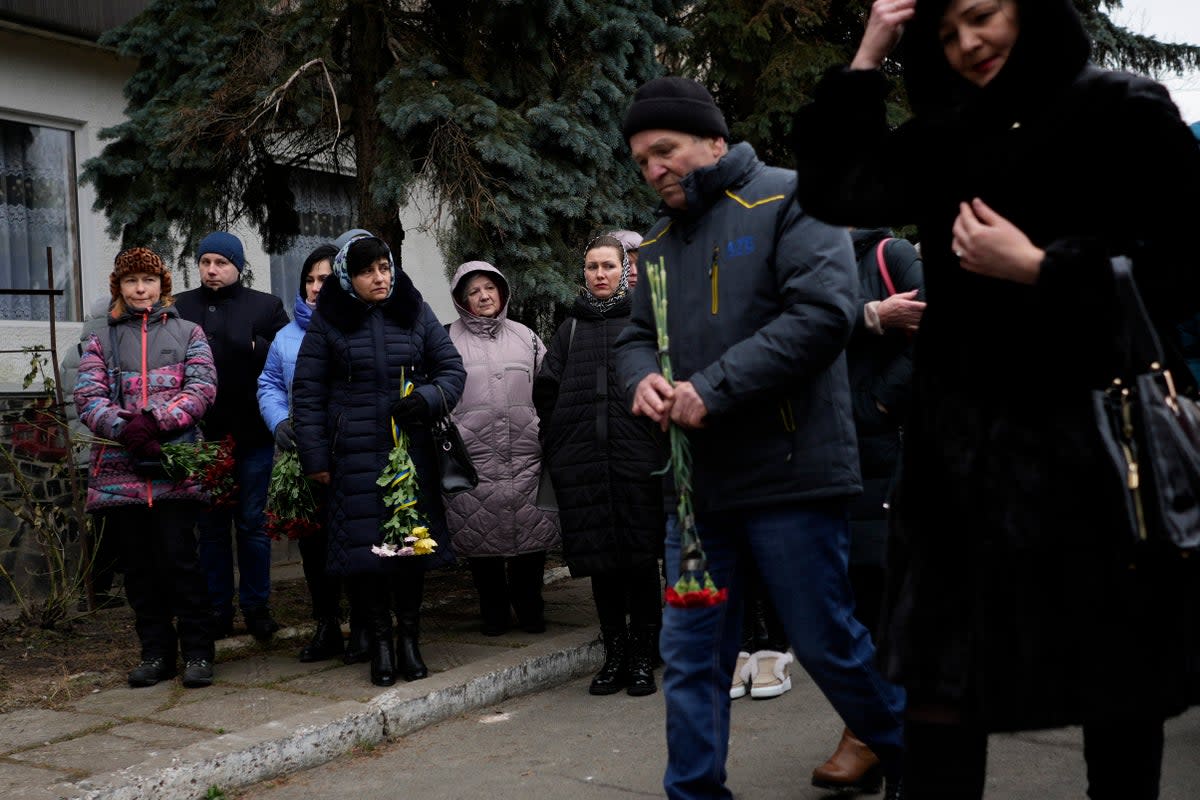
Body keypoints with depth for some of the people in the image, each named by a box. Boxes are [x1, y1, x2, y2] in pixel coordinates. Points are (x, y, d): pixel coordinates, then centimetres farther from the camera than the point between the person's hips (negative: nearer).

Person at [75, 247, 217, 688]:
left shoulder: (188, 333, 11)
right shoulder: (101, 342, 14)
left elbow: (202, 388, -3)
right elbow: (87, 397, 1)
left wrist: (156, 421, -18)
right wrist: (126, 429, -17)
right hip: (120, 470, 2)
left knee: (178, 557, -6)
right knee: (138, 564, 7)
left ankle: (197, 652, 4)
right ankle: (156, 652, 18)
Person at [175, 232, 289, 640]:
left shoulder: (265, 306, 5)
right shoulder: (179, 308, 9)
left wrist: (255, 347, -19)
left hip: (251, 434, -2)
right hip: (200, 434, 2)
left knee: (253, 523, 5)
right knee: (211, 526, 9)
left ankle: (256, 606, 16)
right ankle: (217, 610, 18)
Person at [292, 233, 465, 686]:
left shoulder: (415, 313, 8)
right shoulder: (329, 321, 2)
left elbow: (453, 369, 10)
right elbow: (307, 393, 3)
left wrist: (427, 398, -11)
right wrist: (315, 458, -1)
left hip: (412, 449, 2)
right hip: (355, 453, -2)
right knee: (364, 545, -2)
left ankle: (410, 640, 18)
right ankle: (380, 642, 12)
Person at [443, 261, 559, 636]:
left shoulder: (524, 336, 15)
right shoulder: (449, 339, 7)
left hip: (527, 457, 2)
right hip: (474, 460, -2)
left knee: (532, 534, 2)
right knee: (481, 535, 2)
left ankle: (530, 608, 18)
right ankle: (493, 612, 17)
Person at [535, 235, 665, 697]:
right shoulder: (572, 328, 17)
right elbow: (546, 390, 17)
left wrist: (659, 441, -4)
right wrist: (561, 443, 10)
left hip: (638, 459, -3)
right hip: (585, 464, 3)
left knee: (641, 559, -1)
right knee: (601, 560, 5)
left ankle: (642, 658, 8)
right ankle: (614, 655, 15)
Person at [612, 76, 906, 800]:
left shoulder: (789, 202, -5)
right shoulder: (661, 242, 17)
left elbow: (824, 313, -18)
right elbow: (638, 335, 22)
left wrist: (714, 388, -21)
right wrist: (643, 377, -4)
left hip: (788, 473, -6)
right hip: (697, 482, 6)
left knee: (829, 645, 4)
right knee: (690, 657, 8)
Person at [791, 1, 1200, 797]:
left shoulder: (1126, 112, -1)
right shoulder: (944, 140, 13)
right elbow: (834, 190, 3)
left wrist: (1039, 269, -14)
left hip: (1094, 439, -3)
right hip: (963, 448, 4)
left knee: (1119, 688, 10)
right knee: (938, 676, 1)